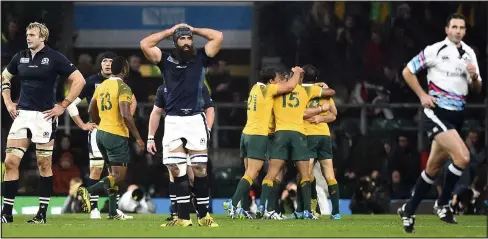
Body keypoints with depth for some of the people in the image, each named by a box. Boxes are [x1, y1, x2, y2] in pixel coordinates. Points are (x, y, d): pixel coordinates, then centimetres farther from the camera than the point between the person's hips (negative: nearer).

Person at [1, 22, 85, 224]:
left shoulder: (54, 58, -6)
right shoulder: (20, 57, 8)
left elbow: (79, 80, -6)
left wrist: (62, 106, -8)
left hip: (44, 116, -4)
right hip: (21, 114, 4)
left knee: (44, 164, 3)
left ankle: (42, 214, 9)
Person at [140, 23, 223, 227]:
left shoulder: (200, 58, 9)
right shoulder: (166, 61, 10)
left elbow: (218, 37, 3)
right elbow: (145, 44, 1)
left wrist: (194, 29, 11)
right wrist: (170, 31, 8)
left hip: (195, 120, -1)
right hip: (173, 121, 1)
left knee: (199, 169, -2)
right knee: (176, 170, -2)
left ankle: (204, 215, 3)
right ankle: (183, 217, 0)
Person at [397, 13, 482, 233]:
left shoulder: (469, 53, 12)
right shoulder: (435, 50, -7)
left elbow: (478, 88, 18)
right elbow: (407, 71, 0)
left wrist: (474, 77, -5)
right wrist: (422, 95, -8)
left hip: (456, 115, 7)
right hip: (437, 112, -7)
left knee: (433, 167, 12)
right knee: (462, 157, -23)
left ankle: (409, 210, 24)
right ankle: (442, 204, -6)